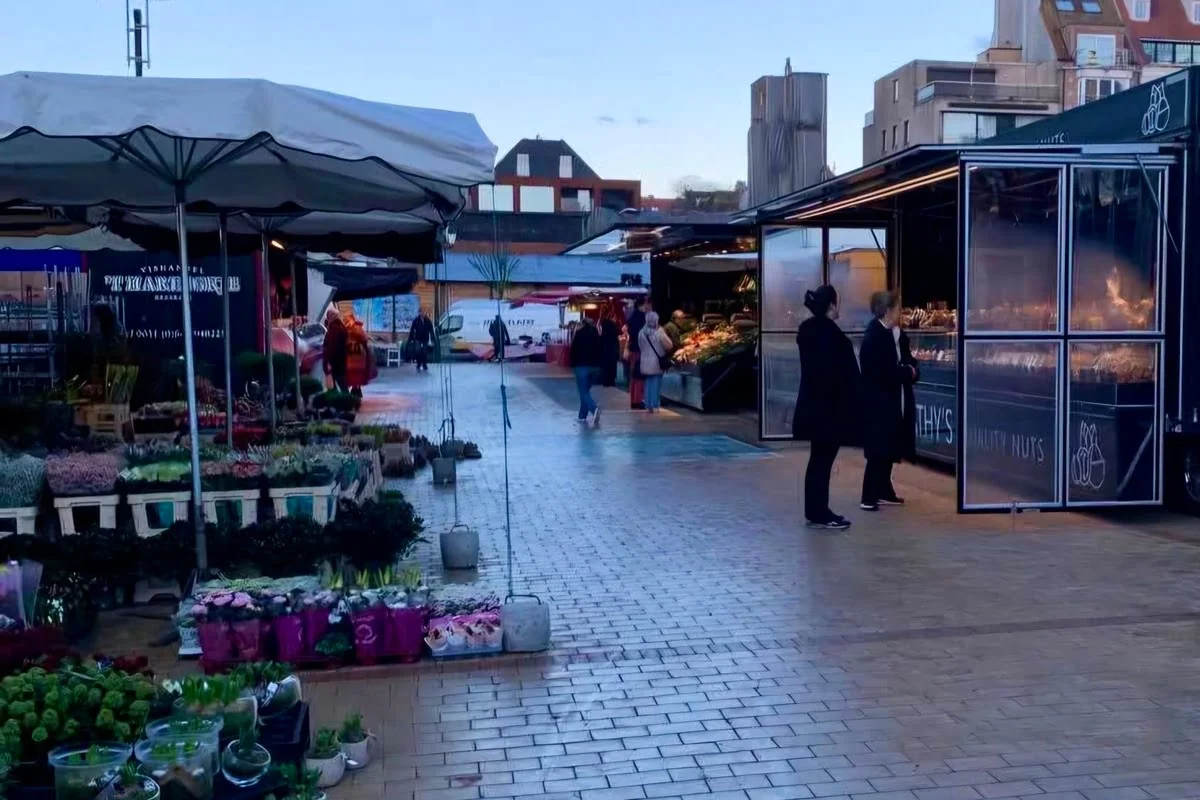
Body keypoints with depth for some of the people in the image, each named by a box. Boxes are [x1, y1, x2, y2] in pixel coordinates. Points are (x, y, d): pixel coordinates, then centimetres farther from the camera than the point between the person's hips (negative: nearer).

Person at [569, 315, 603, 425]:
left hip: (582, 366, -5)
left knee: (583, 392, -6)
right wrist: (598, 364, 14)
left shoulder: (579, 334, -2)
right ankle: (583, 415, 13)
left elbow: (573, 350, -4)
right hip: (595, 366, 5)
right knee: (586, 390, 15)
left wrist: (573, 365, 5)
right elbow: (601, 351, 10)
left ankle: (594, 408, -31)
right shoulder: (596, 334, 9)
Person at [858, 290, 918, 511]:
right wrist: (907, 371, -13)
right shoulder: (874, 337, -18)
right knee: (879, 451, -6)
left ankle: (884, 491, 25)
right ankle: (869, 497, -1)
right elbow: (882, 371, -24)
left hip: (890, 401, 9)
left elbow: (897, 363, 12)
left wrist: (909, 367, -9)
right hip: (878, 402, -9)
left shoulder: (891, 334, 10)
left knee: (888, 449, 15)